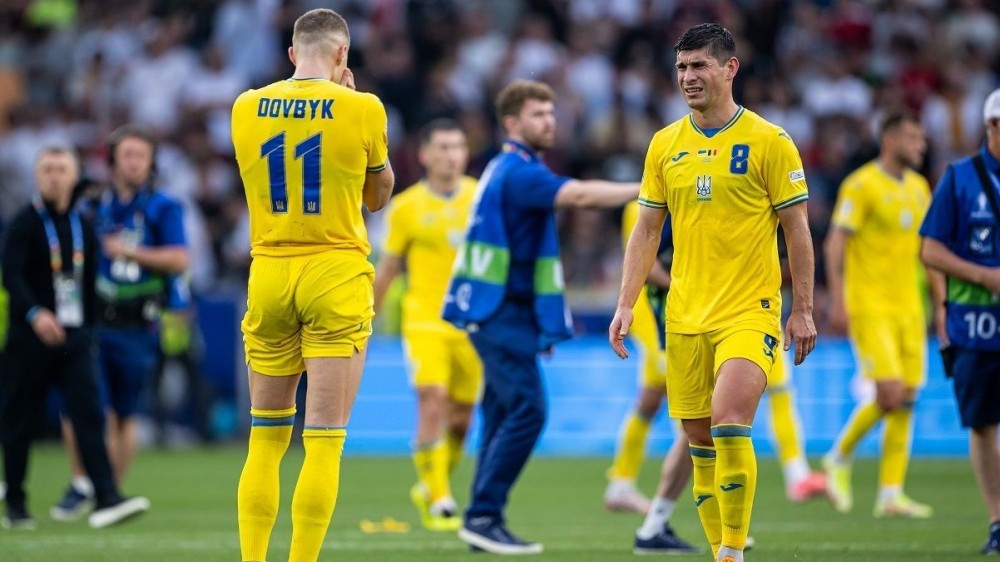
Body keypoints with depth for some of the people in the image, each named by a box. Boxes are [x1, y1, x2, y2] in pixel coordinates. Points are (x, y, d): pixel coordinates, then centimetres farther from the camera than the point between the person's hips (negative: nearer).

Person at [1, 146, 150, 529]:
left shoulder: (82, 226, 13)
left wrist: (89, 327, 18)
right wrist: (35, 314, -33)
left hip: (75, 338, 4)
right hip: (31, 338, -4)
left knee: (89, 413, -9)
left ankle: (106, 498, -17)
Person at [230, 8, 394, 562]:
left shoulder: (246, 108, 3)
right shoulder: (361, 109, -6)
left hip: (268, 275, 3)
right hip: (335, 277, -3)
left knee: (265, 438, 12)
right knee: (324, 442, -3)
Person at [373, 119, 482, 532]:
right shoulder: (406, 207, -1)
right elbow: (386, 270, 8)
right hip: (425, 321, -3)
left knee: (462, 416, 7)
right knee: (433, 404, -17)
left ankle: (430, 487, 30)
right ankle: (437, 503, -12)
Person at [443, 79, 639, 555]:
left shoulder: (509, 169, 18)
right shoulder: (517, 172, -15)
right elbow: (580, 195, -30)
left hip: (505, 311, 10)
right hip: (502, 311, -10)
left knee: (505, 413, 9)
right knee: (526, 409, -15)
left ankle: (483, 520, 10)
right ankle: (483, 516, -14)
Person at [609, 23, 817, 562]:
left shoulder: (768, 141, -4)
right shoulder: (665, 144, 9)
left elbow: (796, 229, -1)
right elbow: (646, 230, 13)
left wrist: (803, 311, -4)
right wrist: (626, 305, 6)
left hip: (750, 311, -5)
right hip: (685, 315, 5)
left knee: (729, 422, -22)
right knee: (700, 443, 5)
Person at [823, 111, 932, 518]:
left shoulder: (918, 187, 13)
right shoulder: (861, 185, -8)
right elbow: (834, 244, -11)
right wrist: (837, 301, -19)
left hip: (908, 307, 7)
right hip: (870, 307, -7)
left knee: (907, 400, 2)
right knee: (890, 393, -16)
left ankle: (891, 494, 5)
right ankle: (840, 459, 7)